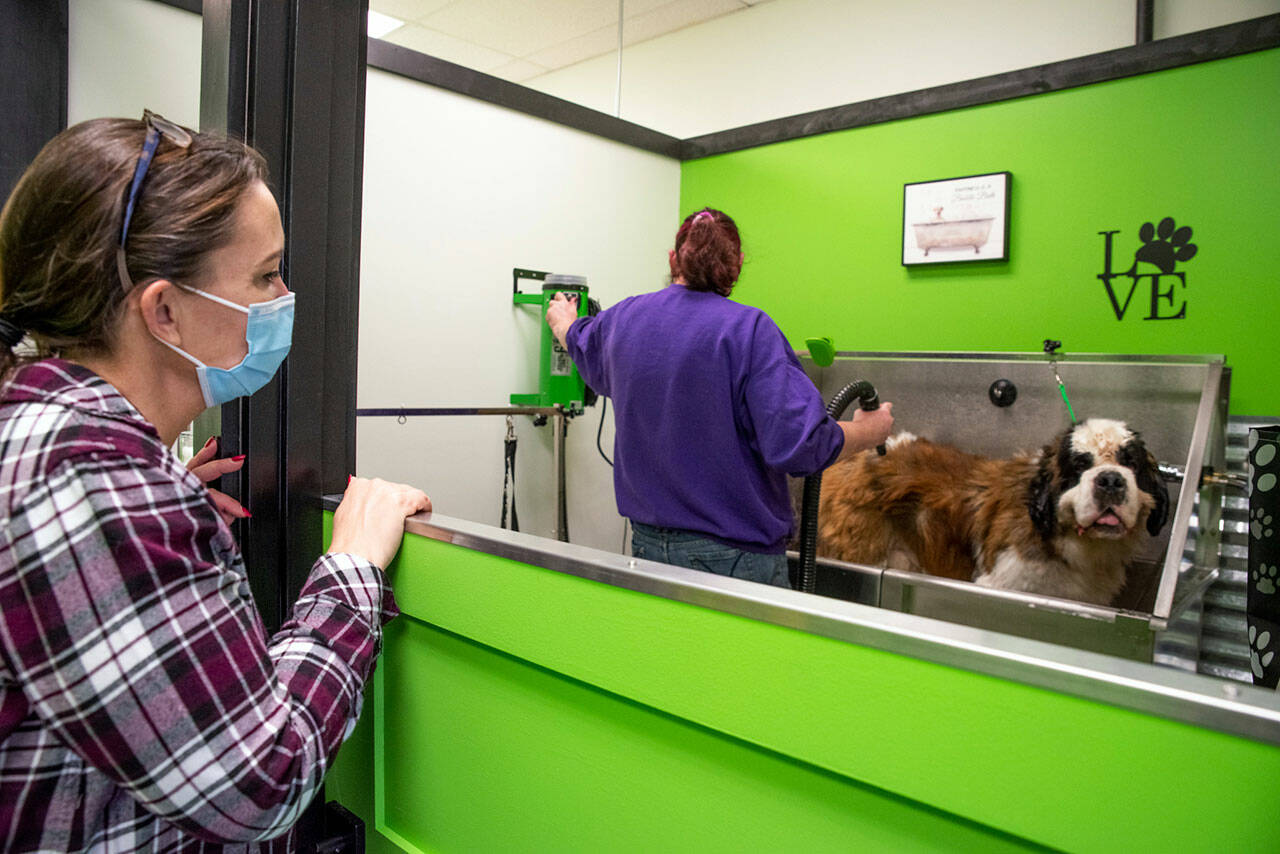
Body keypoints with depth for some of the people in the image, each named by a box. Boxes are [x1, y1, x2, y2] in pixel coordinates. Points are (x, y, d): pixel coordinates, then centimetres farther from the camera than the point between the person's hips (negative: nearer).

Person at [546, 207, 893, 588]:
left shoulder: (622, 318, 2)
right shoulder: (749, 329, -16)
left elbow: (579, 342, 27)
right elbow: (798, 444, -21)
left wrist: (563, 320, 50)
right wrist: (867, 432, -2)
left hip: (646, 543, 5)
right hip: (734, 554, -5)